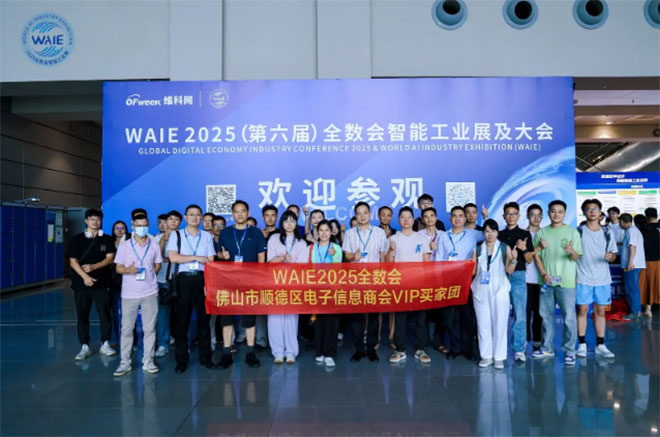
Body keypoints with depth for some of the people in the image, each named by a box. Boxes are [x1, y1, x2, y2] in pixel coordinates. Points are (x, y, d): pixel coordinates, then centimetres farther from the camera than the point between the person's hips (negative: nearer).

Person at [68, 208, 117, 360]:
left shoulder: (107, 239, 7)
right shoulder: (77, 240, 5)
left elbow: (110, 258, -1)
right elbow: (73, 261, -2)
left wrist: (94, 267, -16)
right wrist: (85, 276, -16)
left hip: (102, 283, 0)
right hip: (82, 283, 0)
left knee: (105, 314, 1)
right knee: (82, 316, 4)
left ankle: (105, 344, 12)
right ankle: (85, 347, 13)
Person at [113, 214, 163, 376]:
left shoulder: (154, 245, 6)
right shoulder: (124, 245, 2)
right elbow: (118, 268, 1)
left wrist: (148, 274, 1)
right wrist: (128, 270, -18)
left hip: (150, 292, 1)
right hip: (129, 293, -1)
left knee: (149, 328, 4)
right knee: (126, 329, 3)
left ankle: (148, 361, 15)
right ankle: (125, 362, 15)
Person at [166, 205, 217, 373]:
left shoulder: (207, 236, 12)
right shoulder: (176, 235, 8)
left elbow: (210, 262, 5)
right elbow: (173, 257, -7)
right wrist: (197, 257, -8)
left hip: (202, 279, 1)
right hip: (184, 279, -1)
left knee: (204, 319, 5)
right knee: (181, 320, 1)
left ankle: (205, 357, 16)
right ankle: (181, 360, 11)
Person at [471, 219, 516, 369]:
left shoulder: (505, 248, 3)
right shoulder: (477, 249, 8)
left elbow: (510, 271, -1)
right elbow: (473, 271, 8)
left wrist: (514, 259, -17)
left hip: (499, 290, -2)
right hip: (481, 291, 2)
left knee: (499, 323, 0)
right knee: (483, 324, 4)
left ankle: (499, 357, 10)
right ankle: (486, 356, 14)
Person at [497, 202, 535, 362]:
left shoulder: (525, 234, 6)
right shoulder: (499, 235, 12)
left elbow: (529, 260, 3)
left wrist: (524, 249, -14)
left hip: (518, 276, -2)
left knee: (520, 314, -5)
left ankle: (519, 349, 3)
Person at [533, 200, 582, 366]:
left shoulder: (572, 231, 0)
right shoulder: (542, 232, 7)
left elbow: (576, 257, -4)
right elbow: (536, 255, 6)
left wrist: (571, 251, -26)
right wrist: (543, 274, -6)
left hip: (566, 281, -3)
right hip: (546, 281, 3)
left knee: (569, 317, -1)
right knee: (546, 315, 11)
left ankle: (569, 351, 10)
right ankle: (547, 348, 24)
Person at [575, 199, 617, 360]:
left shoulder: (607, 232, 8)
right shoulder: (578, 232, 0)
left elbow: (613, 255, 10)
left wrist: (610, 256, -12)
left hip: (602, 279, 3)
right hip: (583, 278, -2)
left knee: (600, 311, 8)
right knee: (582, 310, 0)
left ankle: (600, 345, 16)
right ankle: (582, 345, 9)